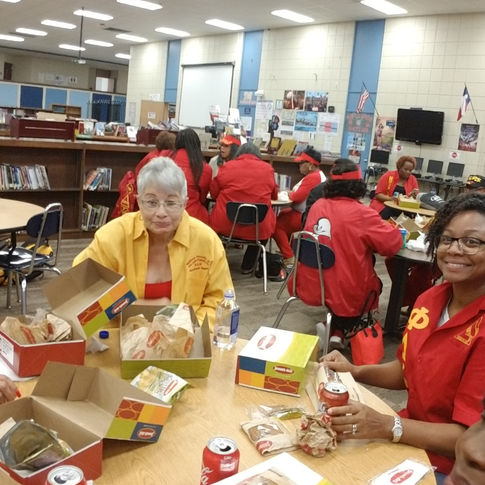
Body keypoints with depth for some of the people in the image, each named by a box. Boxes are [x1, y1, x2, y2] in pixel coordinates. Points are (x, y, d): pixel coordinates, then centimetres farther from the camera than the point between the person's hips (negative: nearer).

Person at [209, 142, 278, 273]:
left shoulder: (227, 167, 1)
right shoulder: (268, 168, 4)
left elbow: (213, 192, 11)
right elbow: (274, 194, 18)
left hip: (225, 224, 0)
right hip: (258, 228, 0)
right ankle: (247, 265, 36)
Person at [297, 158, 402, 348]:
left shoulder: (318, 205, 1)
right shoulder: (362, 213, -15)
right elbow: (393, 243, -11)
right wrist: (389, 228, 9)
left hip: (311, 286, 5)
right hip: (347, 295, -5)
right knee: (374, 284, 27)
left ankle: (336, 329, 29)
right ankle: (339, 330, 20)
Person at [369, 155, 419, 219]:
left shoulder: (413, 180, 7)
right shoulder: (389, 175, -1)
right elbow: (378, 194, -6)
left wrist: (414, 196, -14)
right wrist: (390, 198, -23)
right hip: (384, 204, -2)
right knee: (386, 213, -34)